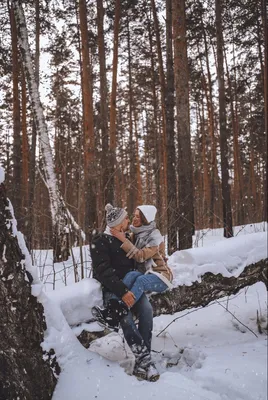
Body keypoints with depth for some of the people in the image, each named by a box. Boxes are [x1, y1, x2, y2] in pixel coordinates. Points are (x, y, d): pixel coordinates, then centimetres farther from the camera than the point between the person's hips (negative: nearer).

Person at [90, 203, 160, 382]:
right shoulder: (100, 241, -6)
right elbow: (103, 271, -18)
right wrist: (122, 291, -28)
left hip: (129, 285, 5)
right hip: (110, 289, -5)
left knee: (146, 309, -25)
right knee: (125, 315, -34)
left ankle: (141, 364, -24)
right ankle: (145, 359, -31)